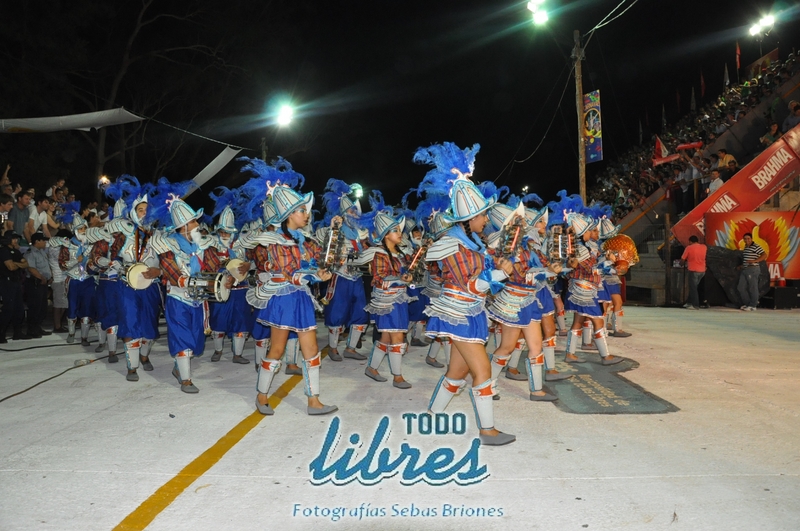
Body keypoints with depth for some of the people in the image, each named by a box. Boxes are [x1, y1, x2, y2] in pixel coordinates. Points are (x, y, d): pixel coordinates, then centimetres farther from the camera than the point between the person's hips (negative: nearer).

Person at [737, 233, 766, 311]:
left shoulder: (756, 247, -7)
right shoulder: (745, 247, 18)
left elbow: (764, 255, -15)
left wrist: (754, 261, -23)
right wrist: (742, 266, 15)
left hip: (753, 269, -9)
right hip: (744, 269, 9)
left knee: (752, 288, -4)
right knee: (741, 287, 7)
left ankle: (752, 306, 2)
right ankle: (746, 303, 18)